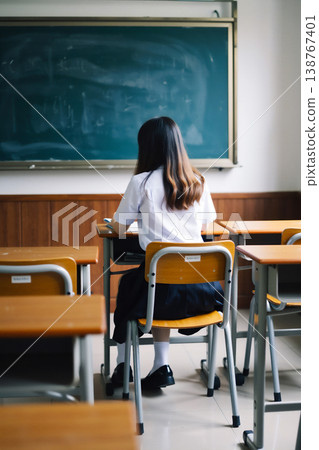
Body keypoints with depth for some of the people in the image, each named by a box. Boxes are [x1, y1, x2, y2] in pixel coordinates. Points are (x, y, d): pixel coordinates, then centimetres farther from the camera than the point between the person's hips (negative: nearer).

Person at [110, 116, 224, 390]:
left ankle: (122, 365, 34)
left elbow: (118, 227, 5)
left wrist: (139, 218, 27)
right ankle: (161, 366, 25)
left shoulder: (142, 182, -3)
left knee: (127, 283, 28)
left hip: (162, 282, -4)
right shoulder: (198, 182, 7)